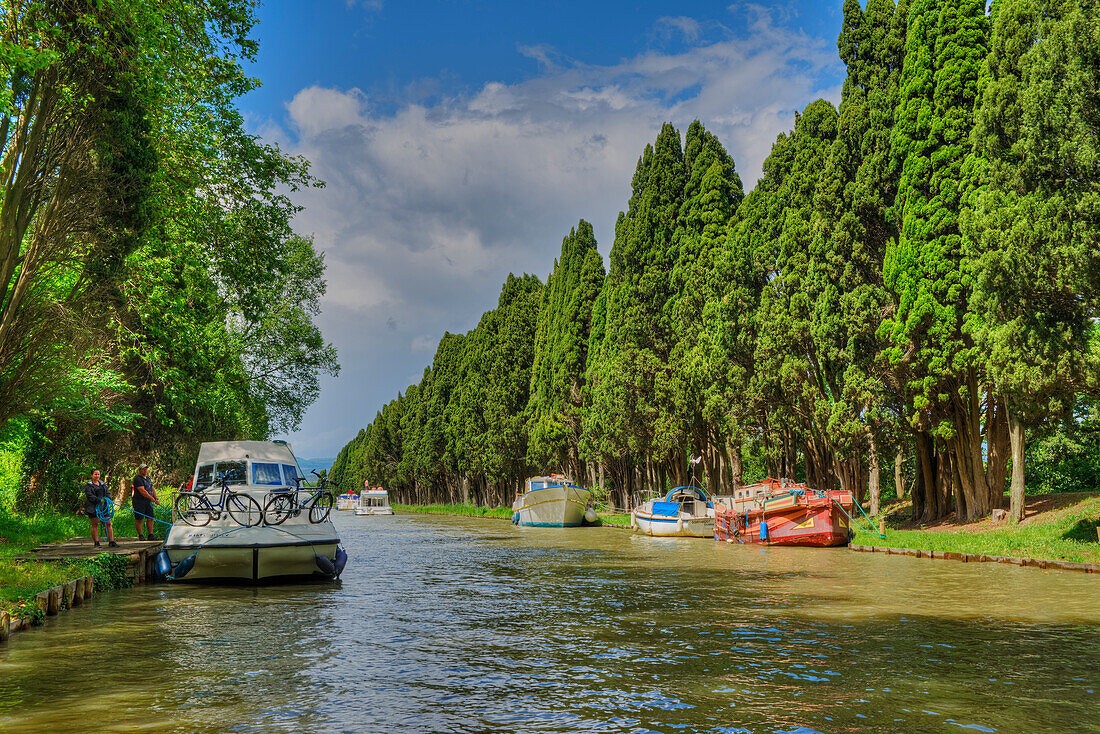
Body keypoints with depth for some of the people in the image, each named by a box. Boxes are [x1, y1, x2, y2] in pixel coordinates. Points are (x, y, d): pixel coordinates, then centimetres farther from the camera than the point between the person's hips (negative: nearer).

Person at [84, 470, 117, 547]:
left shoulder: (103, 484, 18)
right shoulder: (88, 485, 0)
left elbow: (108, 493, 15)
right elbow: (89, 496, -12)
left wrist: (106, 499, -6)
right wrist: (99, 500, -21)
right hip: (93, 508, -5)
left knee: (108, 524, -2)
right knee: (95, 525, -2)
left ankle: (111, 542, -2)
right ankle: (96, 543, 3)